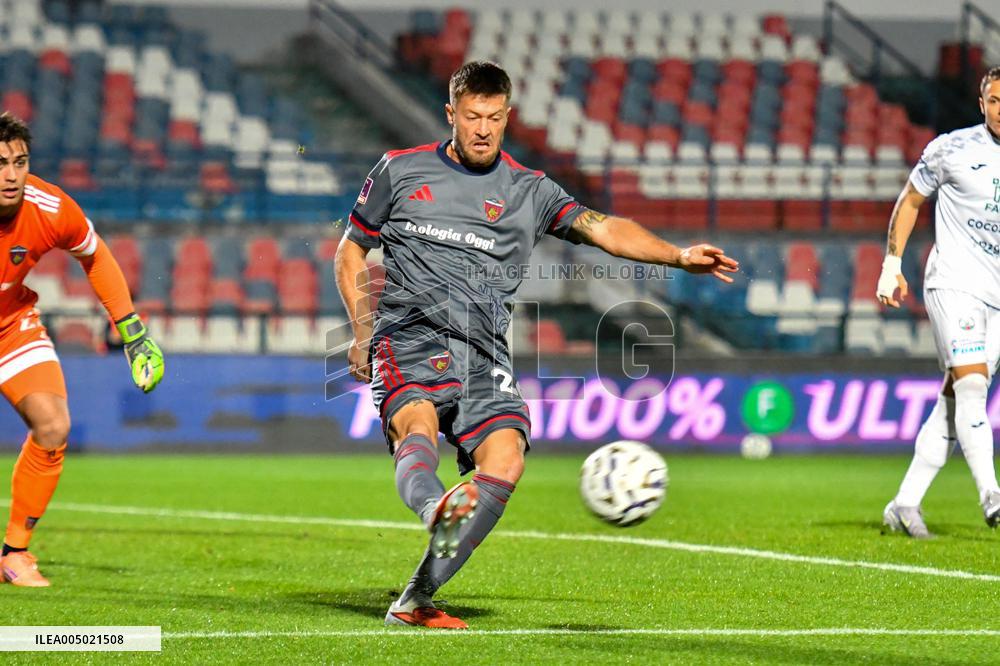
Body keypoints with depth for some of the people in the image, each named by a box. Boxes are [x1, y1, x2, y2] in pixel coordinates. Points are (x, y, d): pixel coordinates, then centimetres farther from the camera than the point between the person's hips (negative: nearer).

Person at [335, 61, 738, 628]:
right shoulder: (401, 171, 15)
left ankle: (415, 602, -19)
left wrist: (679, 256, -14)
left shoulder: (529, 191, 16)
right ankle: (436, 512, -65)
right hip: (409, 338, -1)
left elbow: (602, 228, 2)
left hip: (483, 356, 2)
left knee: (505, 460, -22)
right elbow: (352, 250, 24)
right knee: (417, 430, -32)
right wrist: (363, 331, 11)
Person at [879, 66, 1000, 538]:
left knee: (956, 400, 2)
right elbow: (910, 201, 10)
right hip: (953, 282, -4)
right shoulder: (951, 149, -1)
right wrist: (892, 264, 5)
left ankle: (906, 503, 7)